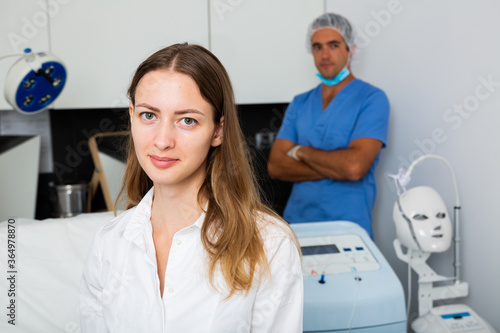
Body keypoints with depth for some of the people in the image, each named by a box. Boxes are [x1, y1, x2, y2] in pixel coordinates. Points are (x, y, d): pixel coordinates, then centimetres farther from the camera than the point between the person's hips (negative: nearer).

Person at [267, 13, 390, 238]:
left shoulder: (372, 99, -5)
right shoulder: (299, 103, 10)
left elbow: (355, 166, -17)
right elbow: (275, 166, 0)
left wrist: (302, 151, -4)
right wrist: (336, 168, -11)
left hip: (348, 227, -3)